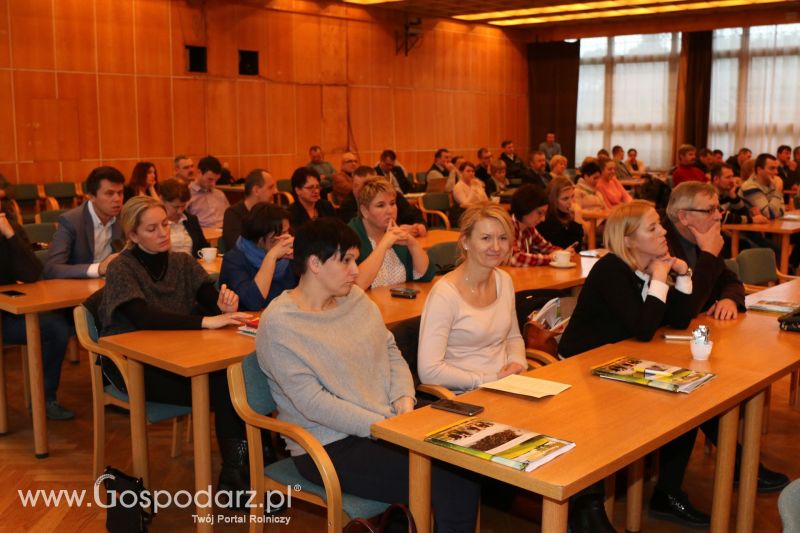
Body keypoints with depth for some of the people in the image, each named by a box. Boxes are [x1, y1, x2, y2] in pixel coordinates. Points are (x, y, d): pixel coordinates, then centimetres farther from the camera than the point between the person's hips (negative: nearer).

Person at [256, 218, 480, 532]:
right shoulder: (279, 324, -12)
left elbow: (391, 353, 13)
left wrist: (405, 405, -6)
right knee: (456, 489, -21)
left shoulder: (356, 298, 9)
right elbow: (313, 402, -17)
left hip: (388, 422, 7)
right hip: (331, 445, -7)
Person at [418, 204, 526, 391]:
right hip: (465, 396, -7)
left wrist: (518, 363, -1)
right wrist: (490, 380, -17)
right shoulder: (444, 294, -17)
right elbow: (428, 371, -20)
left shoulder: (504, 280, 7)